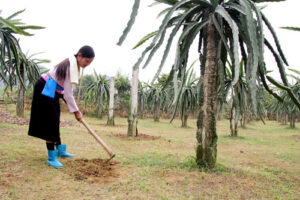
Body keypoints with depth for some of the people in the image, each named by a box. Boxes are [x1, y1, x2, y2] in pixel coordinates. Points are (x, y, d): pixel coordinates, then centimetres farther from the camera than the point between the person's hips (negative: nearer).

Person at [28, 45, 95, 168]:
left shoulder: (74, 64, 2)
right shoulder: (71, 67, -27)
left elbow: (67, 90, 9)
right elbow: (68, 94, -26)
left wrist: (74, 109, 8)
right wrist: (76, 111, -18)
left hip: (53, 92, 10)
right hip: (44, 90, -10)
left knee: (55, 122, 15)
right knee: (50, 123, -8)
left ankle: (60, 150, 26)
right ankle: (51, 157, -2)